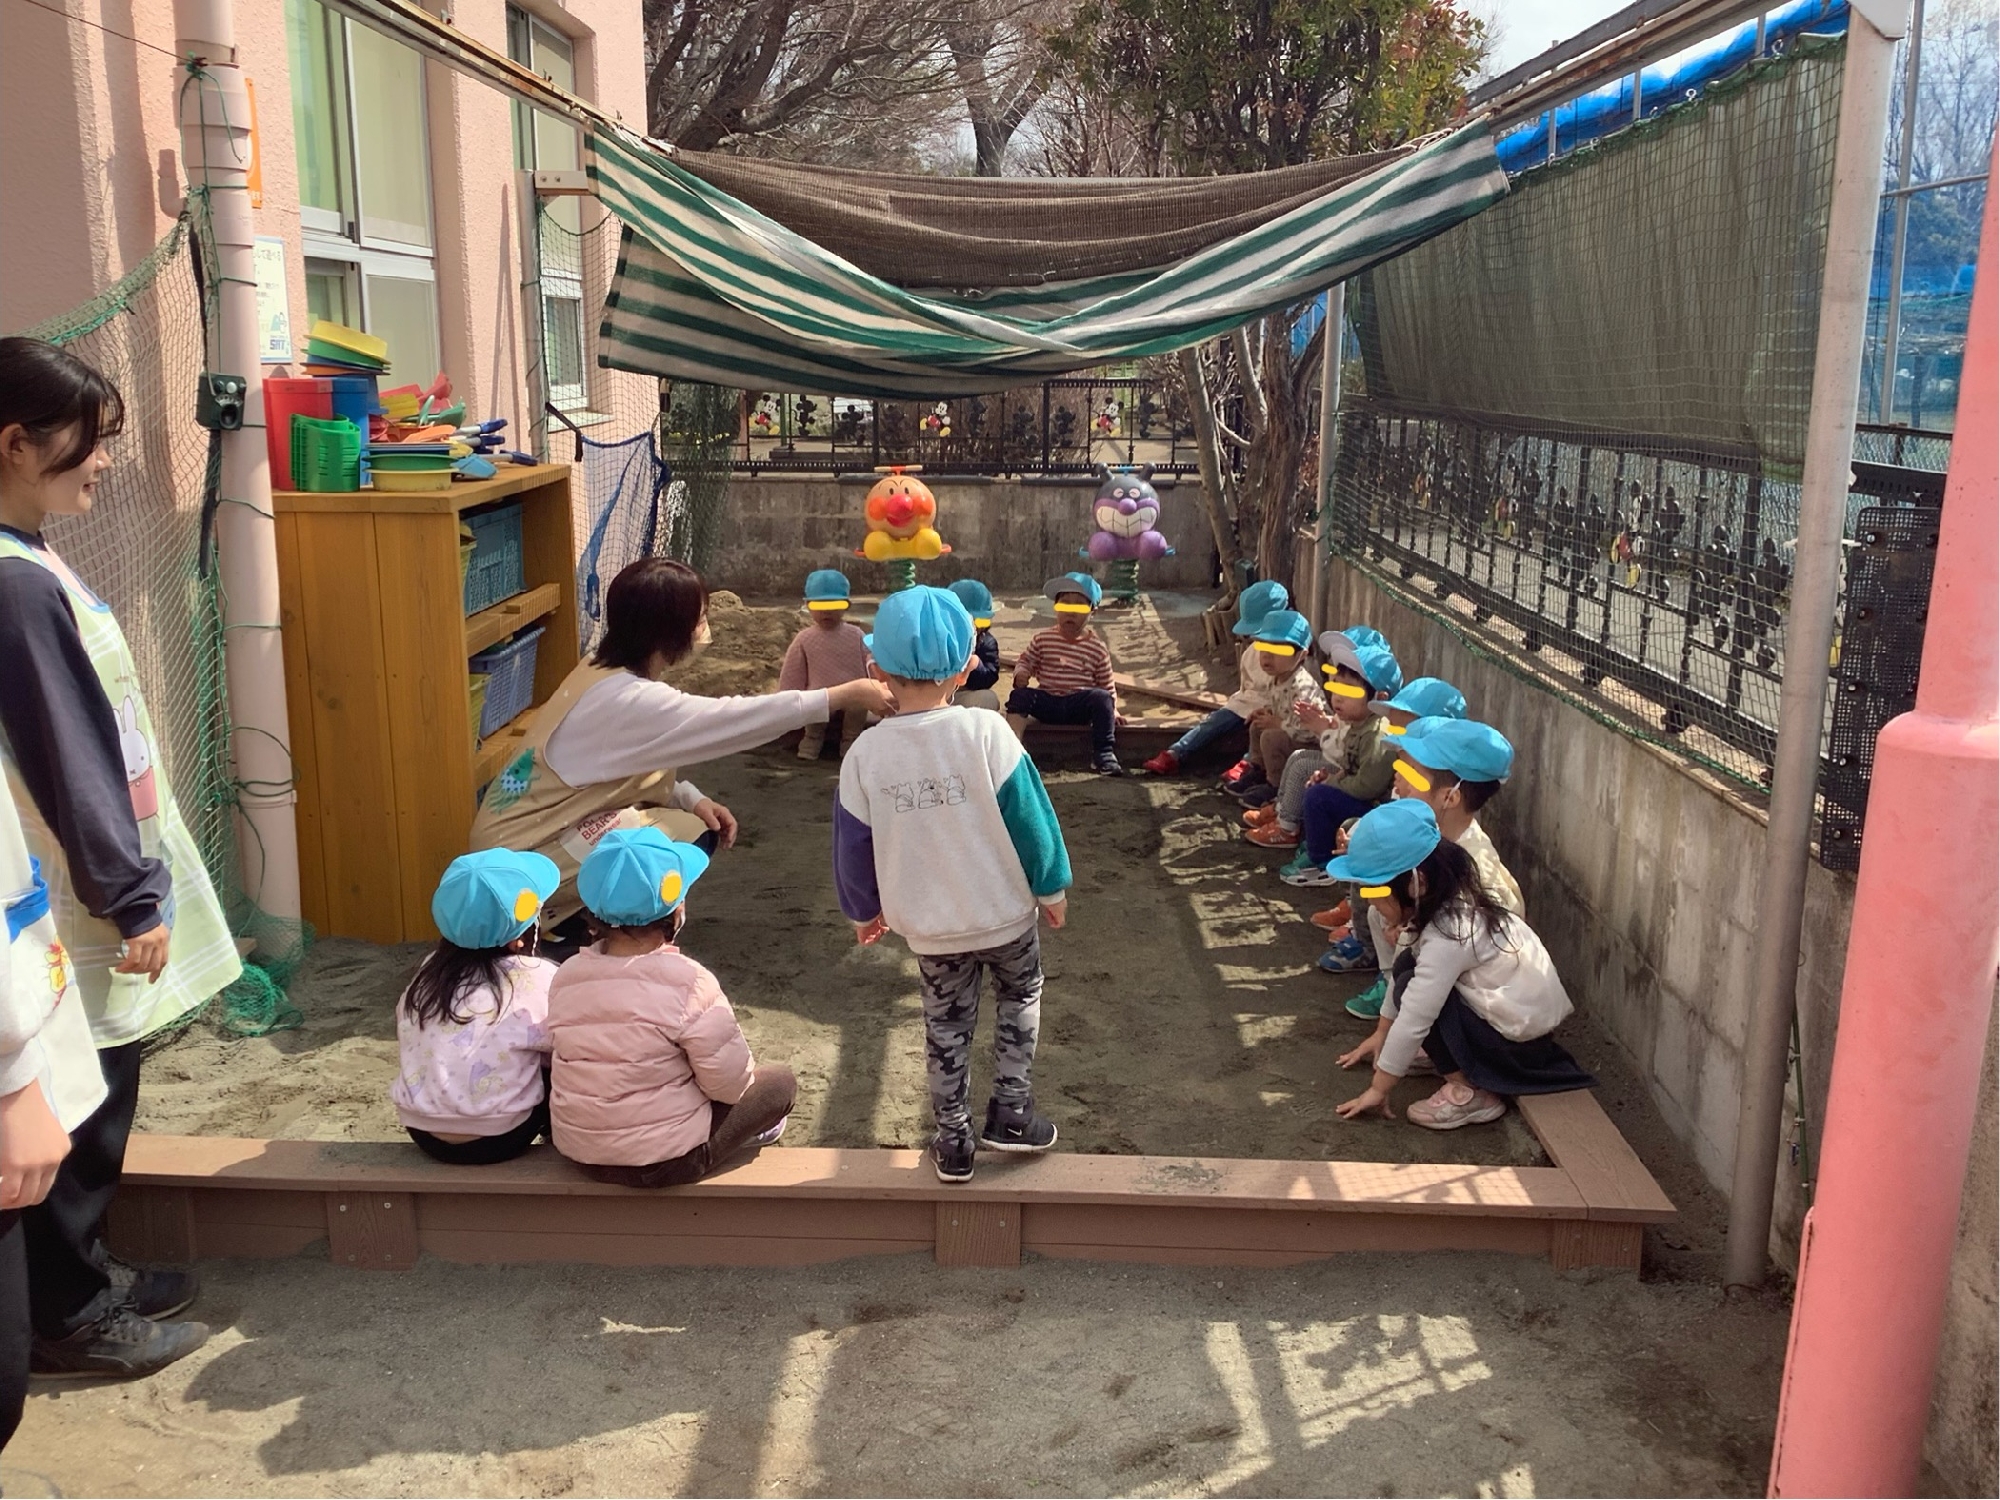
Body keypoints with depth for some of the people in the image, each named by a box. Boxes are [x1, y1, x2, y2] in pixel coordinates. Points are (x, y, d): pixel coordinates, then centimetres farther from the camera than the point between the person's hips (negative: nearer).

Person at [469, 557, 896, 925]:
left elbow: (644, 761, 8)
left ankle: (580, 918, 15)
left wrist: (693, 800, -10)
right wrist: (843, 696, -28)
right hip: (522, 856, -9)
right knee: (685, 839, -16)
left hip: (536, 827, 9)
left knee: (692, 824, 5)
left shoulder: (608, 673, 2)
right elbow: (731, 719, -30)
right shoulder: (626, 700, -28)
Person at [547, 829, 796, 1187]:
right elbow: (730, 1084, -17)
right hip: (667, 1160, -6)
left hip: (579, 1152, 6)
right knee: (780, 1083, 14)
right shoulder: (687, 982, -21)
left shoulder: (566, 977, -5)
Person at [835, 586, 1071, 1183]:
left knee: (945, 1023, 19)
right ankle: (1010, 1111, 21)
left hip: (928, 926, 2)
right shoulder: (985, 733, -19)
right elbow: (1029, 817, -14)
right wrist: (1052, 886, 2)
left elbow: (853, 844, -1)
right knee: (1019, 997, 25)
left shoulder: (867, 754, -11)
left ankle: (952, 1140, 25)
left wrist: (862, 910, 16)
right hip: (1005, 911, -1)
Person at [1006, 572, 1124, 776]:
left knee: (1102, 698, -30)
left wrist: (1113, 710, 1)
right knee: (1019, 695, -24)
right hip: (1047, 702, 1)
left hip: (1080, 705, -1)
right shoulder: (1042, 639, 5)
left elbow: (1107, 685, 9)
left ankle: (1104, 756, -25)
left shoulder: (1097, 649, 2)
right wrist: (1021, 673, -11)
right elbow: (1025, 661, 11)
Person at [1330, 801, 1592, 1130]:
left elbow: (1412, 1020, -25)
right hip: (1523, 1012, 9)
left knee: (1414, 985, -17)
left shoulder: (1448, 936, -28)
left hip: (1521, 1040, -9)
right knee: (1410, 969, 3)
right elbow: (1403, 972, 12)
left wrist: (1377, 1089, -15)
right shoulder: (1454, 902, -1)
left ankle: (1472, 1094, -11)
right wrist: (1380, 1035, 20)